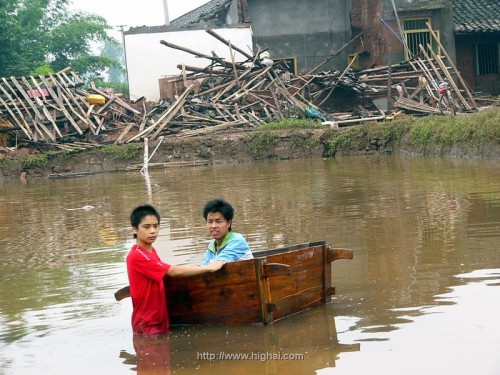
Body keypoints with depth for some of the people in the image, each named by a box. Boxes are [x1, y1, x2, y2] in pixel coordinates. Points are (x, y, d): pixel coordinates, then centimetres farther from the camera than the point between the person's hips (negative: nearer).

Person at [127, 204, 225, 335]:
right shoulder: (136, 256, -20)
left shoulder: (151, 251, 12)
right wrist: (208, 268, -17)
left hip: (159, 321, 9)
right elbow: (174, 272, -22)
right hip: (147, 325, -9)